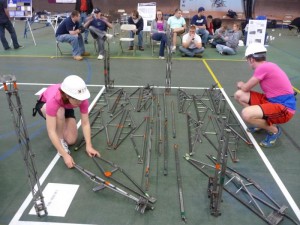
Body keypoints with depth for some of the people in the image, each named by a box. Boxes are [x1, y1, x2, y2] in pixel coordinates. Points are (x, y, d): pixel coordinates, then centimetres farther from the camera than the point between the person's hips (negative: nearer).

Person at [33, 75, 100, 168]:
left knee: (71, 140, -11)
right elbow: (51, 132, -43)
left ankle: (62, 125, 20)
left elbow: (85, 123, -28)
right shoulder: (54, 99, -45)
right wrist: (65, 155, -45)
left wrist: (89, 146, -37)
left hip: (66, 108, 3)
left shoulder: (81, 97, -35)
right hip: (44, 104, -3)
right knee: (60, 112, -39)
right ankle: (60, 140, -14)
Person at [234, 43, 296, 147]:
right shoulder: (267, 65, 8)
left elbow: (245, 88, -7)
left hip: (284, 108, -9)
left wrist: (240, 84, 12)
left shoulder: (263, 67, -19)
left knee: (246, 114, -32)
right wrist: (243, 85, 10)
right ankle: (263, 121, 14)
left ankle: (274, 130, -2)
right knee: (239, 95, 1)